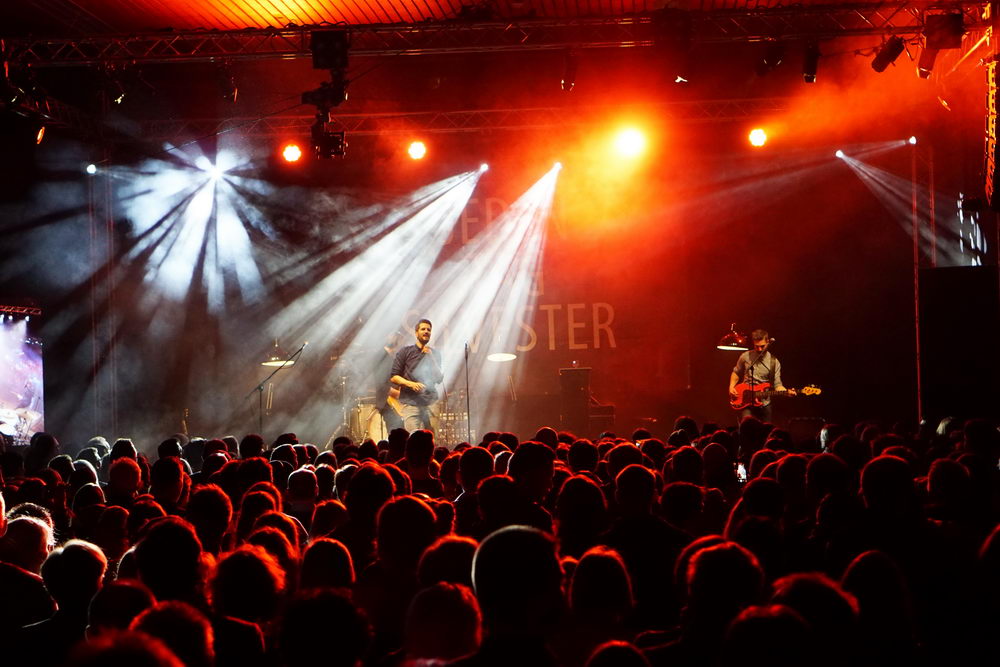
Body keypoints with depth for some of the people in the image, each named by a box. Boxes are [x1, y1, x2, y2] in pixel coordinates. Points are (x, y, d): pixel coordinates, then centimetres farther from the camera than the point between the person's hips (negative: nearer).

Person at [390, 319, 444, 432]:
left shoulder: (435, 354, 14)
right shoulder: (405, 351, 3)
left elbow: (439, 380, 6)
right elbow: (393, 377, 0)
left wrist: (431, 358, -3)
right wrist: (411, 384, -16)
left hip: (430, 402, 3)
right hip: (409, 402, -3)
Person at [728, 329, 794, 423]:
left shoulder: (774, 362, -1)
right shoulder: (745, 357, 1)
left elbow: (777, 384, -3)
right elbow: (736, 373, 15)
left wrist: (787, 392, -22)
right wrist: (731, 387, 1)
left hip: (764, 404, 1)